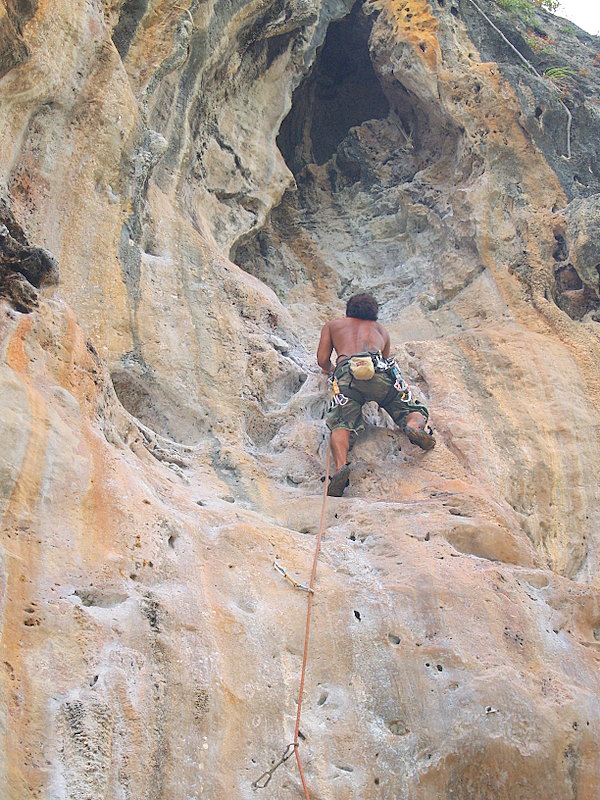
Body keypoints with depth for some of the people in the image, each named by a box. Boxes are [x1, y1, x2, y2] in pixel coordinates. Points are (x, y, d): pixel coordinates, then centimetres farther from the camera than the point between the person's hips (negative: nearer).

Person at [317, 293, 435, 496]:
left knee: (341, 425, -11)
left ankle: (341, 465, -42)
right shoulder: (382, 330, 38)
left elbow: (322, 360, 24)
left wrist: (331, 370, 46)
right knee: (415, 411, 9)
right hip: (378, 369, 1)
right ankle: (415, 426, -28)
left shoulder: (332, 325, 34)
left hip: (346, 370, -1)